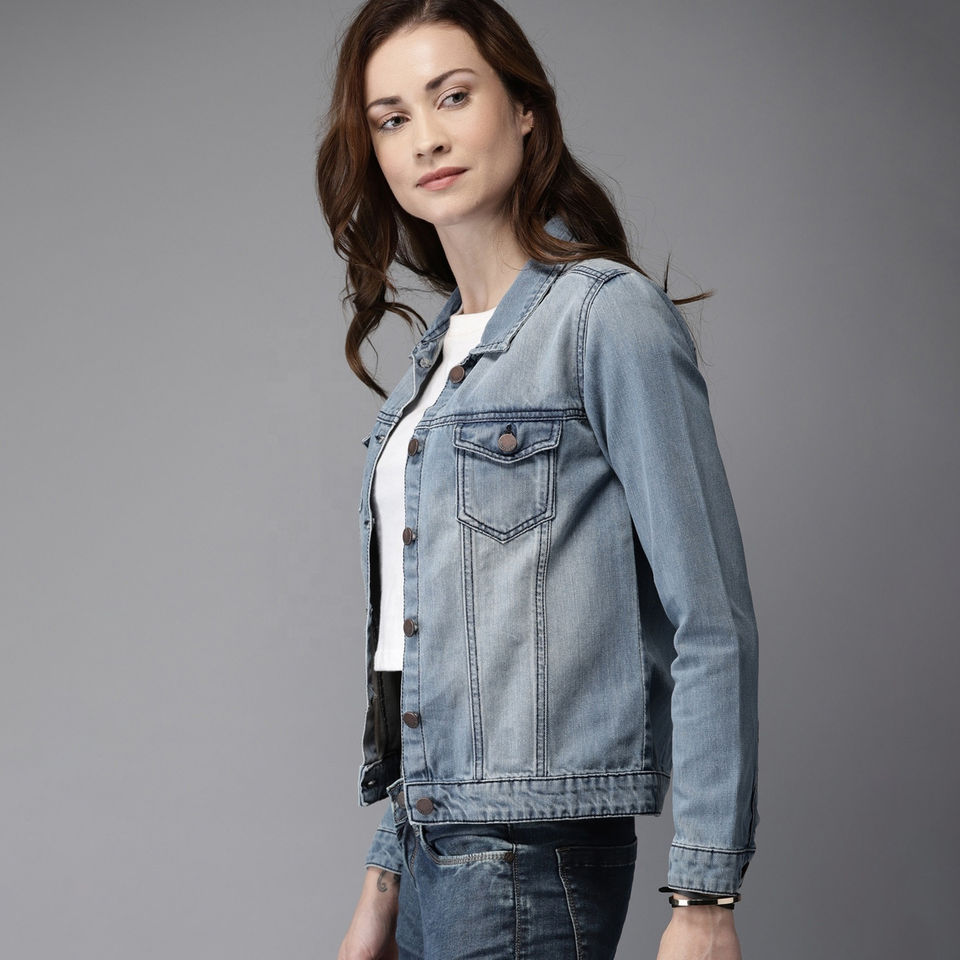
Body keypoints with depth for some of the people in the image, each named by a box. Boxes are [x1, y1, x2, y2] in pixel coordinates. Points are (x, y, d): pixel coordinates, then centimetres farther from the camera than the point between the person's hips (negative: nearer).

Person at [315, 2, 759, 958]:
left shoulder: (609, 316, -8)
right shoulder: (435, 350, 14)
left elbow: (712, 621, -11)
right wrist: (384, 879, 14)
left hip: (533, 845, -7)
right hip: (432, 841, 7)